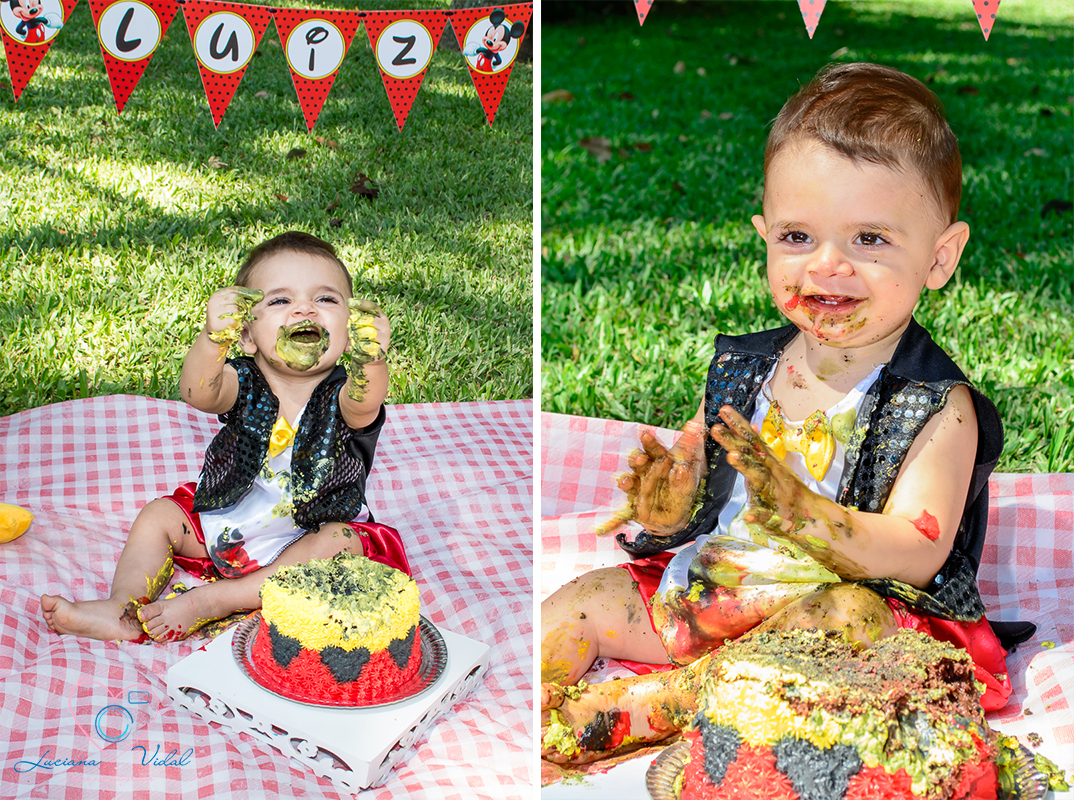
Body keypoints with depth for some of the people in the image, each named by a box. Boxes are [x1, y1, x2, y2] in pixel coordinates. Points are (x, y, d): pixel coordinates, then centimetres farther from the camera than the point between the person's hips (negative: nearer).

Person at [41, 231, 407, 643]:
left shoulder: (342, 394, -20)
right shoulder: (244, 384, -14)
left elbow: (363, 405, -45)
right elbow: (198, 392, -36)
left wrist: (370, 360, -69)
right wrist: (214, 339, -59)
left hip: (310, 537, -3)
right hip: (226, 524, 3)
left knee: (342, 545, -30)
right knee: (159, 515, -2)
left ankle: (209, 602, -28)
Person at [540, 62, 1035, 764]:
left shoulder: (936, 404, -11)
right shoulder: (743, 366, 4)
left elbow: (917, 554, -21)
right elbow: (687, 508, 8)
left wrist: (796, 510, -37)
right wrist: (667, 502, -19)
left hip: (846, 593, -5)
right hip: (705, 580, 6)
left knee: (851, 617, -36)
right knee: (576, 607, -2)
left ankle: (638, 706, -31)